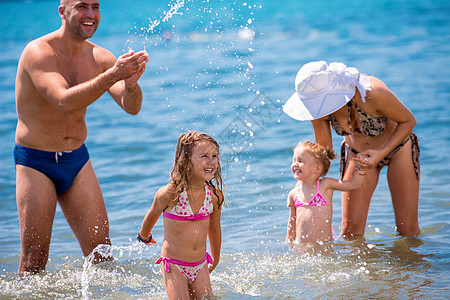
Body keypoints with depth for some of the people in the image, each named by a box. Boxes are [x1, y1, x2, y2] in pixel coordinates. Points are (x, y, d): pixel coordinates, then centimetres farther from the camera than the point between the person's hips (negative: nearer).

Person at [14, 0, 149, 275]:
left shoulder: (100, 58, -1)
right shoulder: (39, 52, -18)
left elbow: (132, 107, -10)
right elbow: (65, 102, -32)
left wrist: (131, 83, -33)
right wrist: (113, 75, -41)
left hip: (77, 159, 5)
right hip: (36, 161, -5)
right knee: (34, 260, -4)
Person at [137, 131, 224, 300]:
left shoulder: (215, 196, -6)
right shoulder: (169, 194, -19)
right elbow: (152, 216, 2)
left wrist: (215, 261, 23)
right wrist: (144, 237, 22)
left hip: (200, 266, 4)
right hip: (173, 265, -4)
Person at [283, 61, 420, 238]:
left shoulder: (372, 92, -40)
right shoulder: (319, 107, -26)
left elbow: (409, 121, -21)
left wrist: (381, 153, -31)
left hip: (397, 146, -3)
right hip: (357, 152, 3)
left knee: (408, 230, -2)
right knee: (350, 231, -4)